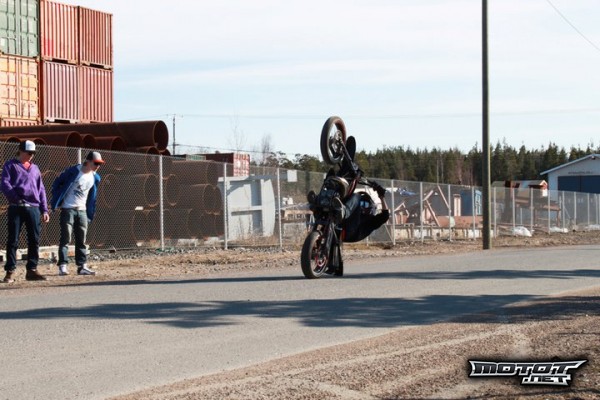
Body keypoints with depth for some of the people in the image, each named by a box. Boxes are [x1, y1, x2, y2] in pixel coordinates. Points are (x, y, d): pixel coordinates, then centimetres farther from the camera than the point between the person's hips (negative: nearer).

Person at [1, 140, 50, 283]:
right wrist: (15, 197, -18)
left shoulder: (34, 168, 21)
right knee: (13, 240, -3)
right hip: (16, 207, -4)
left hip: (34, 208, 4)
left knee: (34, 240, 2)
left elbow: (41, 189, 20)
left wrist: (44, 210, 12)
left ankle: (32, 270, 9)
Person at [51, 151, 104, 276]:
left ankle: (82, 266, 10)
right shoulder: (73, 171, -12)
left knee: (81, 240, 7)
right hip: (68, 209, -6)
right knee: (66, 238, -6)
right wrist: (56, 201, -6)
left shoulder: (95, 178, 6)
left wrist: (91, 213, 13)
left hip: (82, 211, 6)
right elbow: (57, 183, -5)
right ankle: (62, 266, -6)